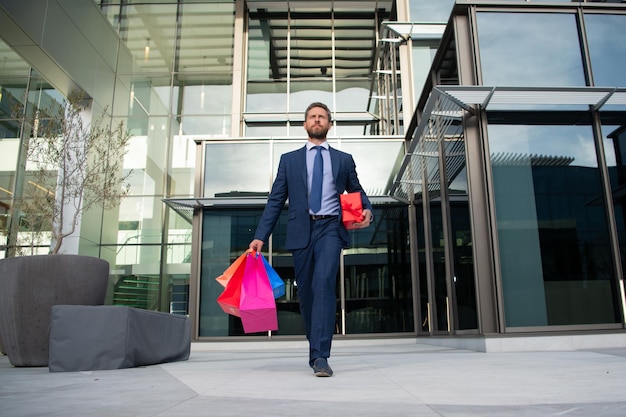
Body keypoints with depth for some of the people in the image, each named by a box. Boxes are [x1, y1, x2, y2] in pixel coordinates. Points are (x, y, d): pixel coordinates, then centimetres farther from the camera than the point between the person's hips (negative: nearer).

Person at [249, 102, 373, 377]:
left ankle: (320, 355, -20)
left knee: (324, 284, -20)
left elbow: (357, 192, 19)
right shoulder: (289, 159, 16)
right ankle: (316, 349, 21)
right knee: (306, 292, 4)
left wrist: (367, 210, -5)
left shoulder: (344, 159, 17)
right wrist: (260, 236, 0)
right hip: (301, 230, 2)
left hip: (330, 228, -1)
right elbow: (275, 201, 10)